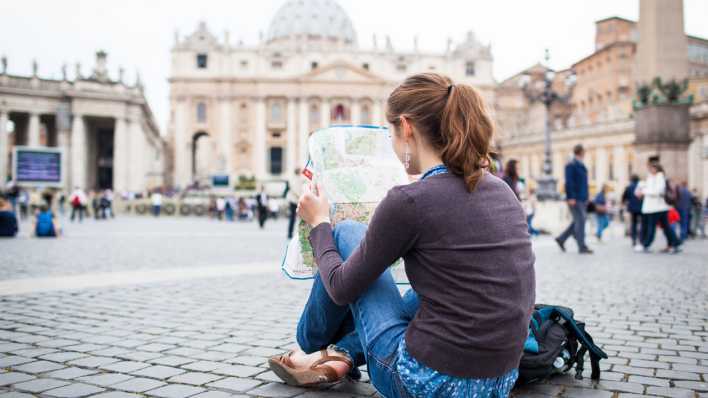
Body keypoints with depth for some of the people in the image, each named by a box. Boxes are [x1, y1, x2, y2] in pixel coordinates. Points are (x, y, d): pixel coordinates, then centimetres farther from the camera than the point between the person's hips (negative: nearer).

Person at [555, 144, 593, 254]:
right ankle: (582, 247, -3)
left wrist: (586, 198, 19)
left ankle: (561, 239, 20)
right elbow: (568, 182, -16)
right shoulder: (571, 165, -10)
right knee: (580, 221, -7)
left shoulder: (581, 165, 17)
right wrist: (571, 197, -21)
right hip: (575, 199, -9)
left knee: (578, 221, 11)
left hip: (582, 199, 9)